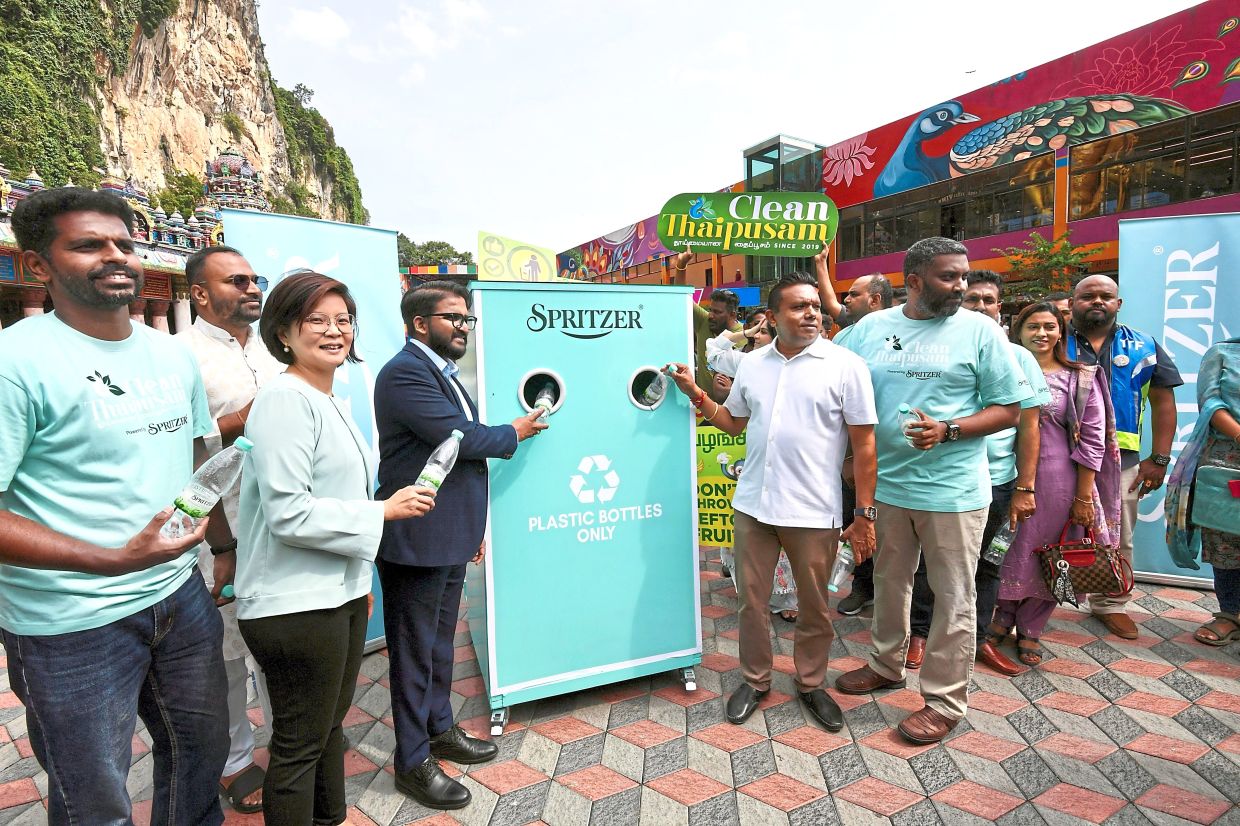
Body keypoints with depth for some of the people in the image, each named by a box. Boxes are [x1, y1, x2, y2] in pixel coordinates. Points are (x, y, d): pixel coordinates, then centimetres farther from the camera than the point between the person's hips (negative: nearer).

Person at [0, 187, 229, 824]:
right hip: (74, 627, -5)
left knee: (202, 755, 21)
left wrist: (226, 548, 14)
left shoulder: (174, 354, 5)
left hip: (182, 597, 6)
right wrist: (115, 560, -26)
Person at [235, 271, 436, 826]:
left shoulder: (329, 402, 12)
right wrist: (383, 511, -17)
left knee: (330, 725, 23)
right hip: (296, 606, -9)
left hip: (340, 594, 9)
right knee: (300, 747, 9)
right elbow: (288, 514, -23)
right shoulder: (284, 399, -17)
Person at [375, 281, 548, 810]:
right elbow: (460, 436, -26)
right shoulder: (405, 373, -17)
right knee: (414, 649, 6)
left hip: (449, 538, 9)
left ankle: (439, 730, 39)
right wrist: (514, 433, -7)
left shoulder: (442, 373, 13)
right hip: (416, 540, -9)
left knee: (439, 642, 21)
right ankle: (413, 761, 24)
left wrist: (472, 527, 20)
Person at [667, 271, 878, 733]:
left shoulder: (845, 366, -6)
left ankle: (811, 683, 37)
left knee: (815, 606, 13)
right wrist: (696, 395, 6)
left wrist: (865, 514, -8)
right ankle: (754, 680, 35)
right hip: (753, 504, 4)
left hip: (814, 512, -3)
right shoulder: (751, 364, 6)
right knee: (751, 599, 14)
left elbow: (864, 444, -6)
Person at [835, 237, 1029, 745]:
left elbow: (1009, 409, -3)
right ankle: (886, 665, 39)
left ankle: (945, 701, 23)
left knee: (953, 598, 7)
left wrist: (947, 430, -18)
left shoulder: (980, 330, -4)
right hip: (884, 484, 4)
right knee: (889, 582, 19)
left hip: (952, 490, -3)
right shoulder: (871, 327, 4)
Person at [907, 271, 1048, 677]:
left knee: (986, 566, 15)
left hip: (996, 481, 2)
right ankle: (919, 633, 28)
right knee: (928, 561, 10)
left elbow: (1029, 425, 2)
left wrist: (1025, 487, -2)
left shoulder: (1019, 358, 3)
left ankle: (978, 638, 32)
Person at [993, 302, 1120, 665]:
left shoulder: (1081, 378, 1)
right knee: (1008, 549, 9)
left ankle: (1029, 630, 27)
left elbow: (1092, 440, -1)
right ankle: (1002, 618, 30)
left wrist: (1084, 496, -5)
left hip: (1057, 479, -1)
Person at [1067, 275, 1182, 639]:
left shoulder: (1143, 347, 8)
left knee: (1118, 540, 13)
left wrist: (1159, 459, 2)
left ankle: (1111, 604, 29)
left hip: (1121, 460, 3)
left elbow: (1163, 401, 8)